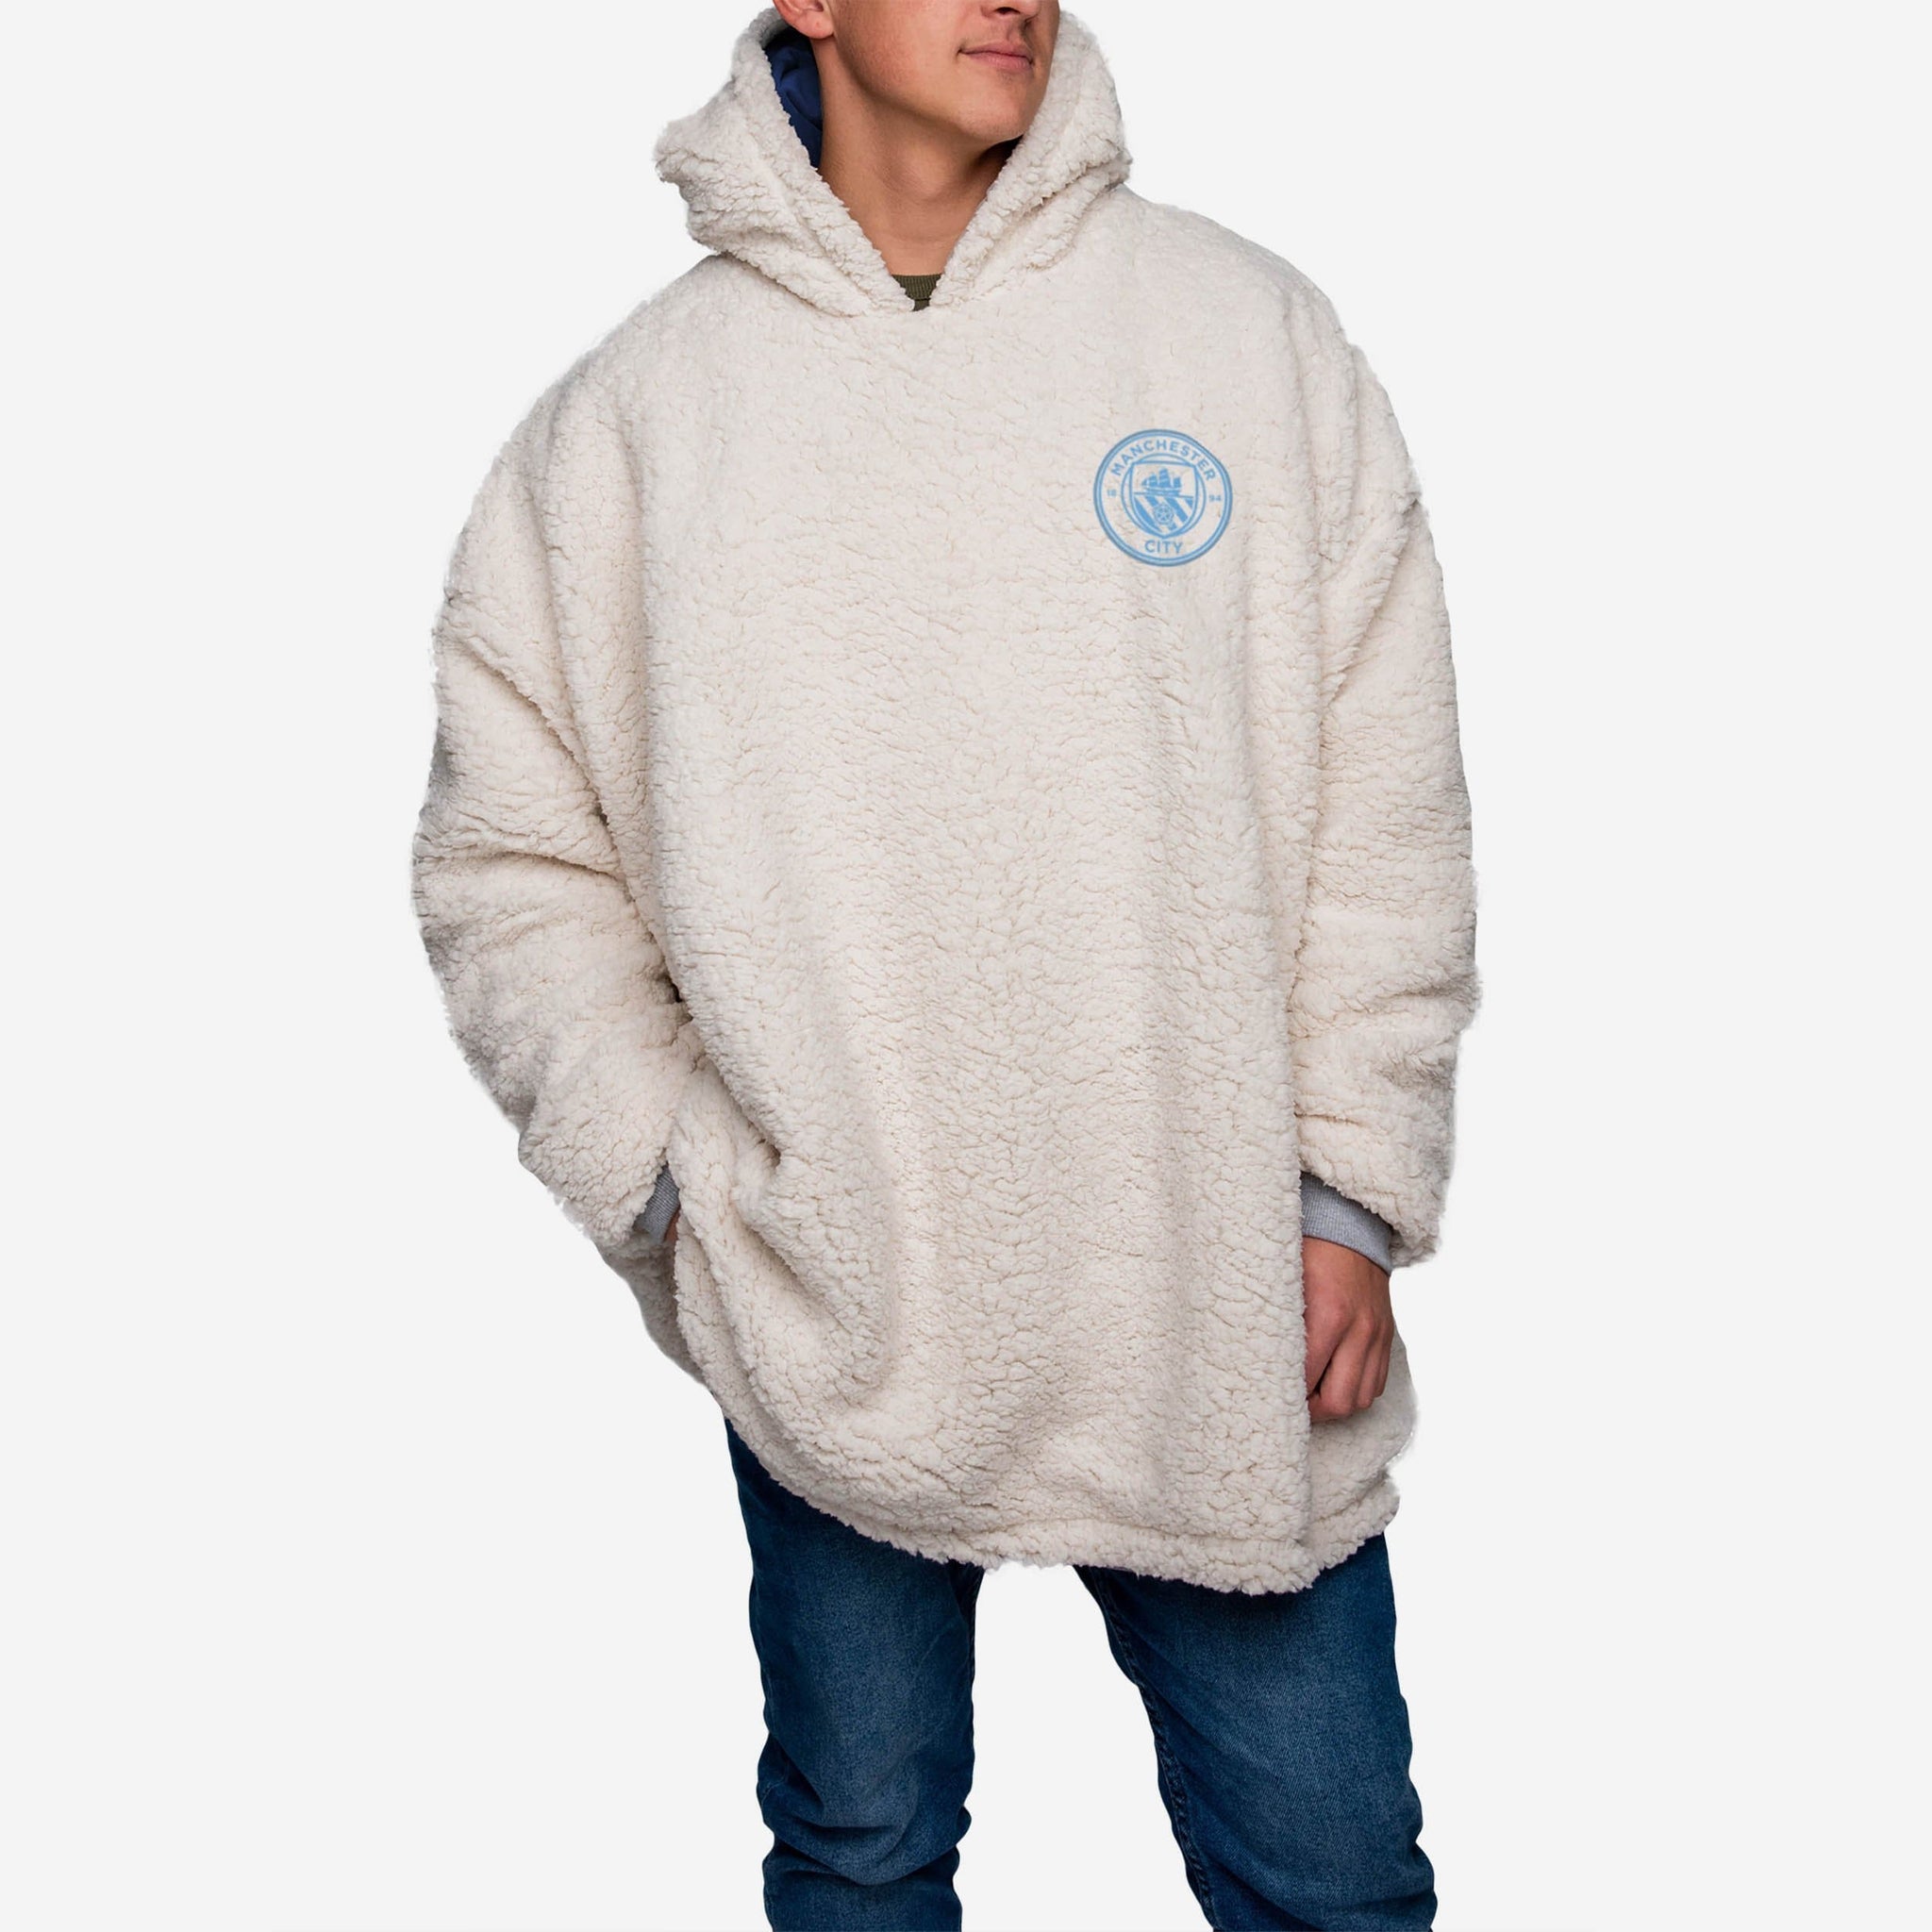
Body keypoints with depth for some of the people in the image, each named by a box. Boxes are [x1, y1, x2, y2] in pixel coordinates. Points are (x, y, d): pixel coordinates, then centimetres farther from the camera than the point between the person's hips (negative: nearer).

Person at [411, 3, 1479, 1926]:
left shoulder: (1252, 331, 2)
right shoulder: (631, 415, 1)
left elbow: (1386, 804, 1)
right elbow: (510, 861, 4)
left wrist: (1350, 1187, -4)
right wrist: (672, 1189, -5)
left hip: (1226, 1309, 0)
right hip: (831, 1326, 1)